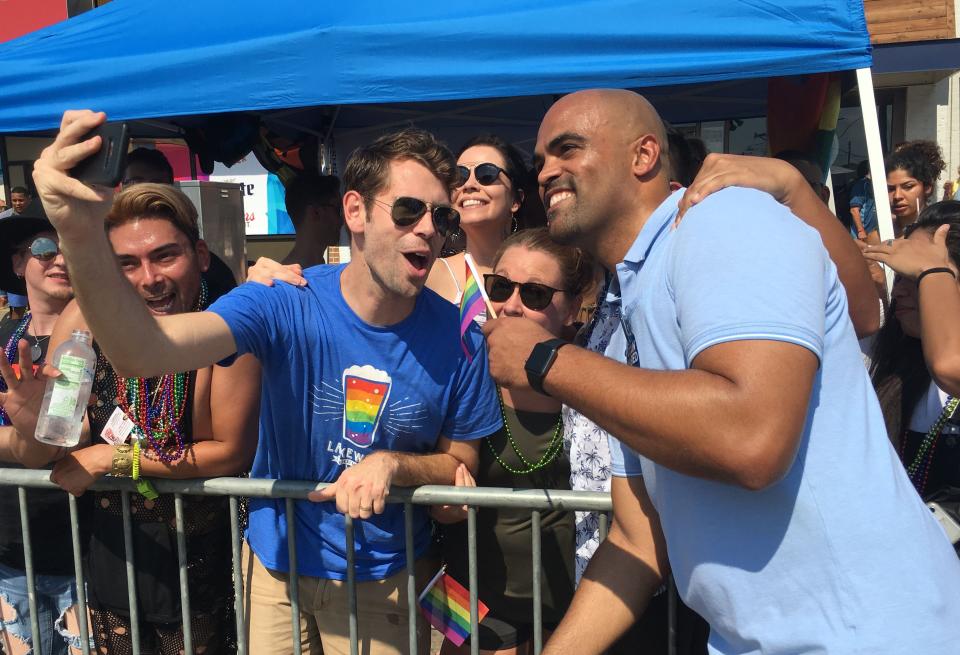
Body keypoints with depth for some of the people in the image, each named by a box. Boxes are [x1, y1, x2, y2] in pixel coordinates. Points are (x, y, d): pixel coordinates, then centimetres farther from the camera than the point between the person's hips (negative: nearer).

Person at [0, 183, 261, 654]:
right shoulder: (87, 320, -14)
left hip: (197, 559, -3)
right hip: (110, 550, 3)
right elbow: (43, 455, -7)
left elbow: (234, 452, -20)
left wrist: (115, 457, -17)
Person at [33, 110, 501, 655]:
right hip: (277, 563, 0)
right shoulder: (286, 306, -20)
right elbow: (143, 351, -35)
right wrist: (83, 238, -52)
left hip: (385, 577, 0)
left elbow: (463, 462, -3)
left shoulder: (458, 338, -16)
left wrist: (393, 464, -24)